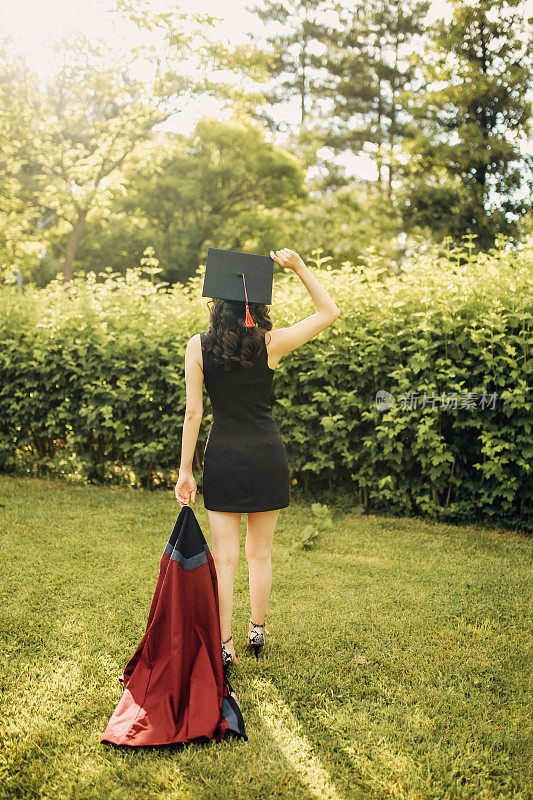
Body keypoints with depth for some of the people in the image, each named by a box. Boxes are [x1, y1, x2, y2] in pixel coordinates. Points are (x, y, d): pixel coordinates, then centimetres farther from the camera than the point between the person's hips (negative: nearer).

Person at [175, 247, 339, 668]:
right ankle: (257, 631, 29)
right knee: (260, 553, 15)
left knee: (224, 557, 5)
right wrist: (298, 266, 2)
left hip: (222, 456, 0)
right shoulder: (271, 344, -8)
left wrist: (185, 470, 1)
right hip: (266, 456, 0)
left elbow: (193, 413, -5)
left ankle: (224, 646, 10)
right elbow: (329, 311, 4)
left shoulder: (198, 346, -6)